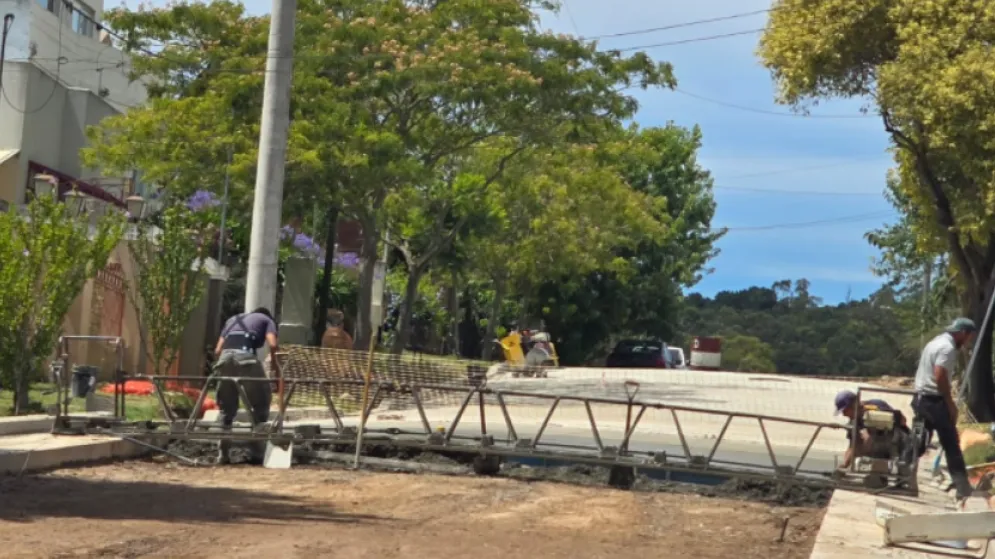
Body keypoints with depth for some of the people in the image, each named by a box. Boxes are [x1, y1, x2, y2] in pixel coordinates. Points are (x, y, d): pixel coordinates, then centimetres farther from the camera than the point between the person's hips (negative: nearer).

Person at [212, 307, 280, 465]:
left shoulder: (233, 319, 36)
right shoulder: (266, 319, 25)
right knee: (260, 405, 10)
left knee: (226, 408, 16)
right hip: (246, 355, -4)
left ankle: (223, 454, 13)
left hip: (225, 356, 4)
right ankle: (256, 453, 7)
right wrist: (274, 363, 20)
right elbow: (272, 345, 4)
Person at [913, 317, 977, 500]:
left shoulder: (936, 342, 16)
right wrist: (951, 403, -16)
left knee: (919, 442, 16)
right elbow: (940, 377, -24)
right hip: (934, 400, -9)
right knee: (951, 444, -5)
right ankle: (963, 488, -5)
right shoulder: (948, 348, -15)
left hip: (921, 398, 9)